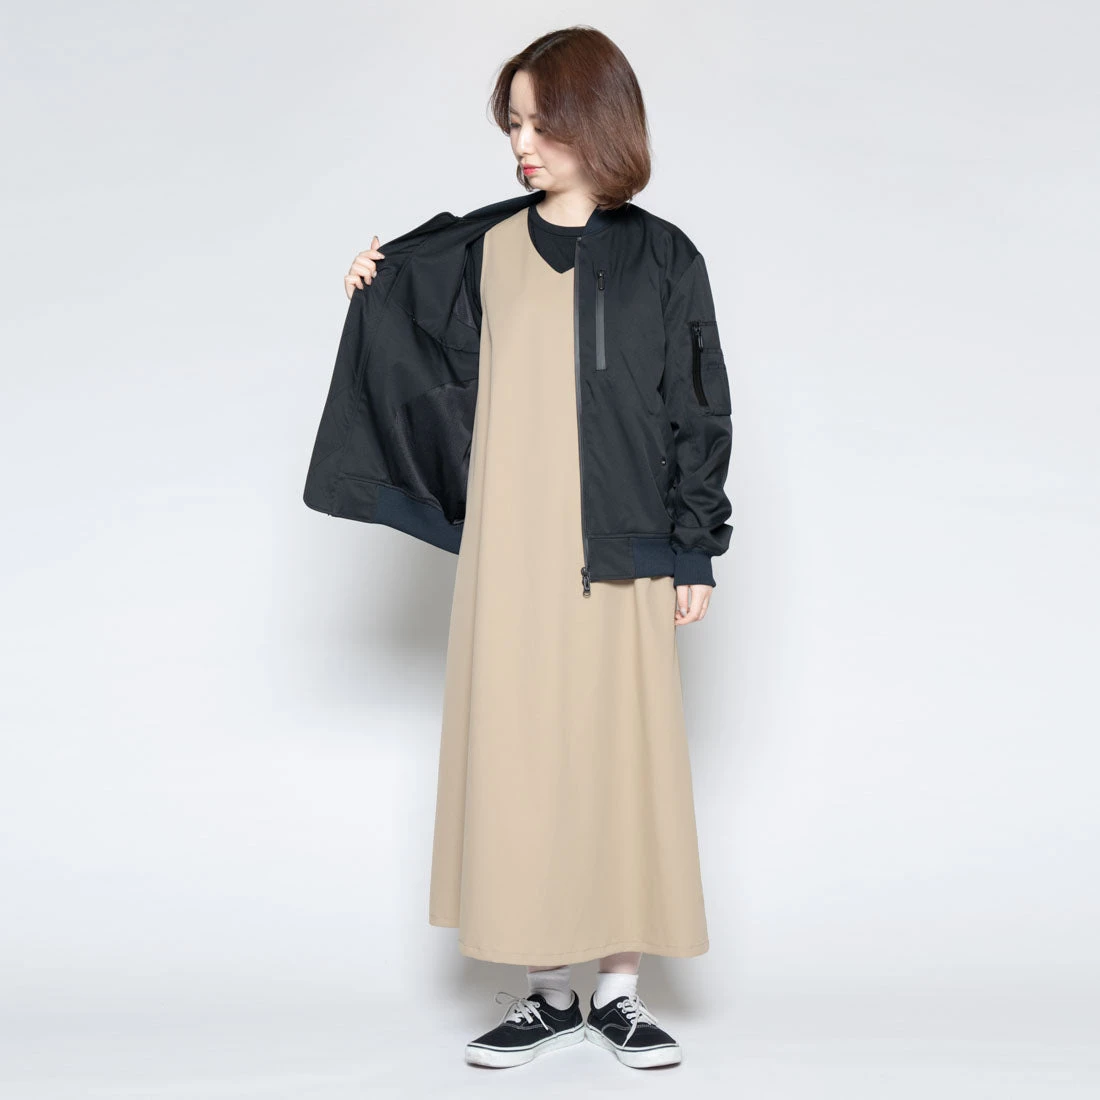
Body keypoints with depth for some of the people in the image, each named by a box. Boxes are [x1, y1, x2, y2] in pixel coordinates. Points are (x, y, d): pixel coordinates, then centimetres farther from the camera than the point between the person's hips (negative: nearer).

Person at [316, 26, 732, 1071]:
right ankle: (549, 985, 17)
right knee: (517, 759, 3)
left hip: (621, 555, -2)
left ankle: (619, 986, 17)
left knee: (622, 755, 2)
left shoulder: (661, 258, 3)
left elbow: (697, 410, 4)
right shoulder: (483, 249, 9)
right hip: (508, 554, 2)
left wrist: (695, 549, 0)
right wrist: (382, 296, 3)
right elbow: (445, 379, 16)